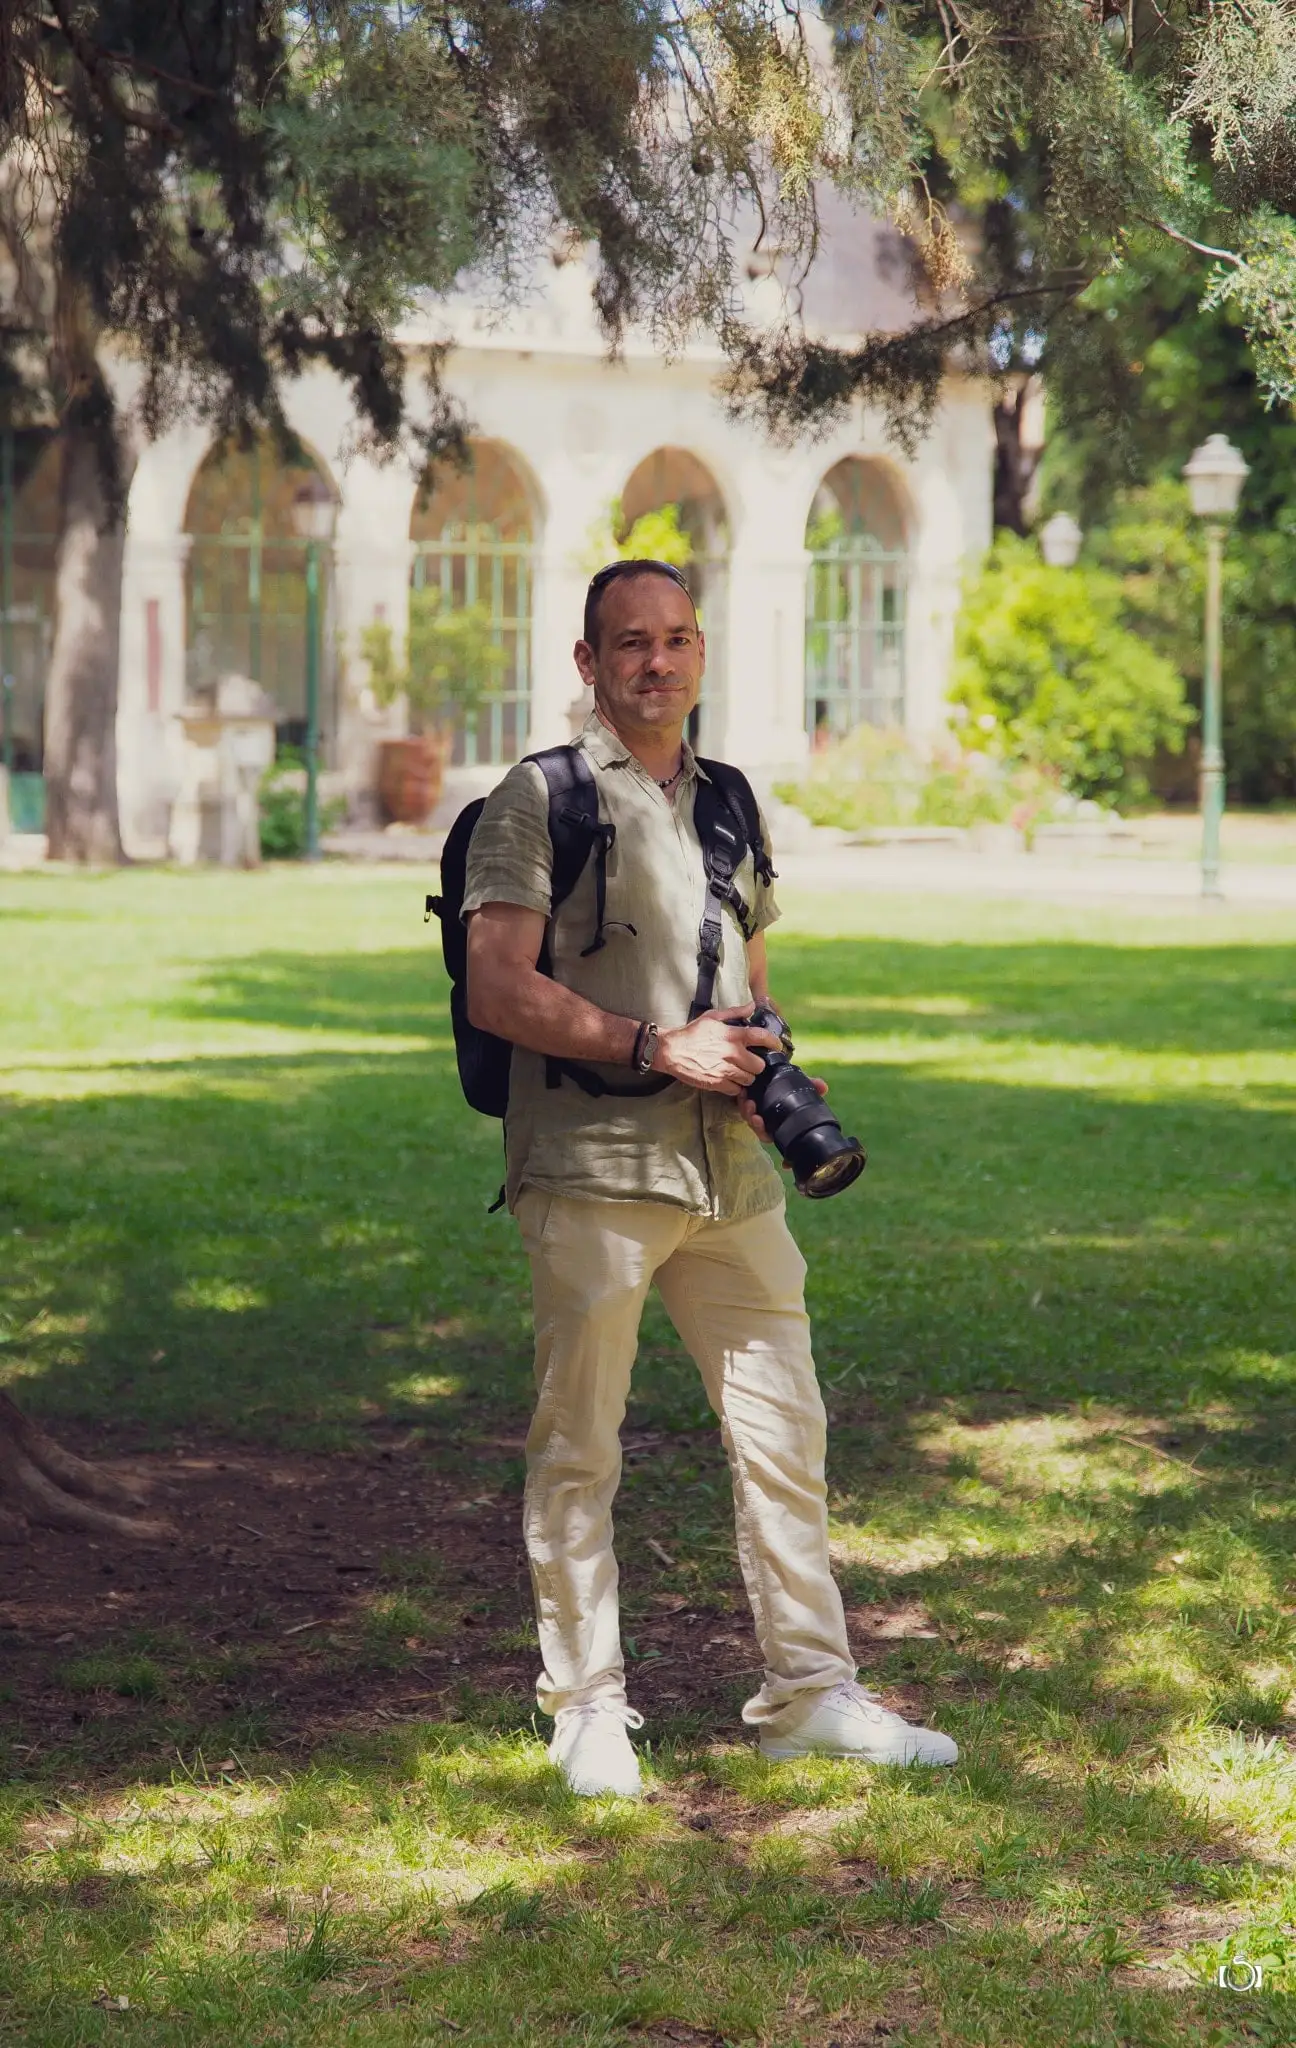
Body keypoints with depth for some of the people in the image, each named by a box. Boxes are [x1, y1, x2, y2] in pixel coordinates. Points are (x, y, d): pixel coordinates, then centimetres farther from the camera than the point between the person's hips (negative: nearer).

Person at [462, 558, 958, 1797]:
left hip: (727, 1169, 6)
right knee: (578, 1447, 1)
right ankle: (587, 1707, 12)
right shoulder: (540, 802, -3)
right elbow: (497, 992, -11)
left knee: (784, 1429, 6)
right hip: (590, 1169, -6)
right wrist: (657, 1048, -16)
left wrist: (767, 1068, 3)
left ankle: (809, 1692, 15)